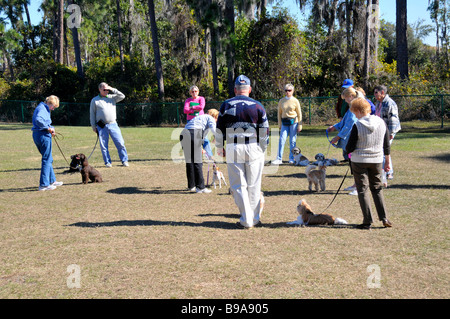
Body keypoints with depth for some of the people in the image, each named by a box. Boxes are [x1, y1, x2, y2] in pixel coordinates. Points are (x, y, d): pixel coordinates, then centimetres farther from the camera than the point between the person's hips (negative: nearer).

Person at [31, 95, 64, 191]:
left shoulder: (44, 108, 18)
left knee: (48, 159, 19)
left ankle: (52, 181, 30)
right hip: (43, 135, -10)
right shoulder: (42, 109, -13)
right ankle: (44, 184, 2)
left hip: (37, 135, 10)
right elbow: (38, 120, -31)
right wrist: (48, 128, -20)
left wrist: (50, 128, 4)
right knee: (46, 160, -2)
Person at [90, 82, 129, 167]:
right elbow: (92, 114, 9)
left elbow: (122, 96, 5)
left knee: (120, 143, -4)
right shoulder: (94, 100, 8)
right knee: (103, 145, 1)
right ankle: (107, 162, 11)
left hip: (113, 125, 1)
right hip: (101, 127, -1)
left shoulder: (112, 97, 14)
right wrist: (93, 126, 4)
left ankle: (124, 160, 5)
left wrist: (113, 90, 0)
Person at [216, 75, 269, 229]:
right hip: (253, 148, 1)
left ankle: (246, 220, 4)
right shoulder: (257, 106, 2)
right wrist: (262, 149, 15)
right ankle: (255, 218, 17)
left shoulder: (226, 105, 2)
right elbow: (264, 131, 3)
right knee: (254, 186, 10)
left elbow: (219, 129, 4)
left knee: (238, 186, 6)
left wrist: (219, 148, 16)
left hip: (233, 149, 0)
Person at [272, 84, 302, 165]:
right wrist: (279, 125, 7)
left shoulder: (295, 101, 0)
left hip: (293, 122, -2)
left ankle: (291, 158, 12)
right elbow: (279, 113, 12)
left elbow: (299, 114, 2)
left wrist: (299, 126, -1)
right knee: (282, 140, -6)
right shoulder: (281, 101, 7)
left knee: (292, 141, 2)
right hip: (284, 123, 2)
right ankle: (279, 159, -5)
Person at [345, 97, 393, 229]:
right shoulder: (381, 123, -1)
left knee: (363, 190, 5)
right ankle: (384, 218, 12)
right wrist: (387, 161, 16)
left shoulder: (357, 126, -16)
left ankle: (367, 221, 4)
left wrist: (347, 148, 9)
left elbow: (349, 148, -14)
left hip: (359, 161, -4)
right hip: (377, 160, 5)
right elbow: (387, 145, 6)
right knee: (377, 188, 18)